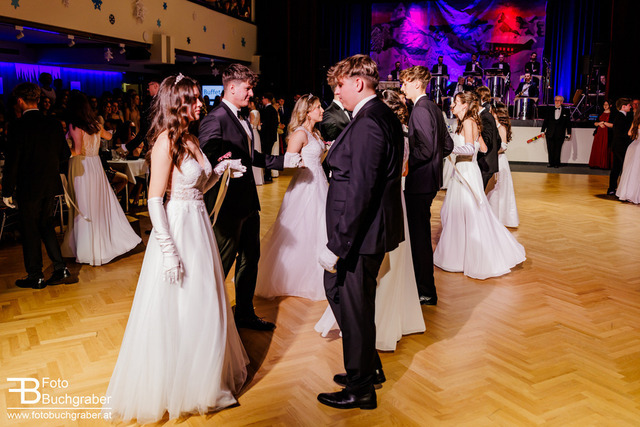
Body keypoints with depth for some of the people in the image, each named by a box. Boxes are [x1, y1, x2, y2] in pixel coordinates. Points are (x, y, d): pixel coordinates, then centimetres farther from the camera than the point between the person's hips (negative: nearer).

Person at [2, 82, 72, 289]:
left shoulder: (17, 126, -13)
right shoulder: (54, 124, 1)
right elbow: (65, 154, 7)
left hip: (28, 187, -5)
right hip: (51, 185, 5)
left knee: (30, 231, 7)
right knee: (46, 226, 19)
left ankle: (35, 277, 17)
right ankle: (61, 269, 14)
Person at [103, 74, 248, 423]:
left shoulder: (190, 139, 10)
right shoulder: (166, 142, -15)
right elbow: (155, 201, -18)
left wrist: (220, 170, 3)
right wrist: (169, 251, -21)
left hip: (198, 227, 9)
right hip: (176, 229, -9)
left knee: (202, 307, 19)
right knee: (175, 311, 5)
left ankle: (200, 378, 39)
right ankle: (172, 385, 26)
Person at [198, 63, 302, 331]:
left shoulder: (241, 118, 12)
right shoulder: (215, 120, -17)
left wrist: (284, 160, 14)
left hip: (247, 203, 10)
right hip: (228, 206, -10)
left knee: (250, 259, 18)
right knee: (221, 265, 4)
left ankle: (245, 314, 35)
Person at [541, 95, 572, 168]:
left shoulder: (565, 111, 7)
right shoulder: (550, 111, 12)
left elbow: (568, 123, 7)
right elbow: (545, 121, 12)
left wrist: (568, 133, 1)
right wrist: (543, 131, 5)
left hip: (560, 134, -2)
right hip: (550, 134, 2)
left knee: (557, 149, -2)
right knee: (550, 149, 0)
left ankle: (556, 163, 6)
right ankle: (551, 163, 9)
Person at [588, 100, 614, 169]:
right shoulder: (601, 114, 16)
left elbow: (612, 125, -9)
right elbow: (595, 123, 14)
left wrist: (604, 122, -9)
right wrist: (600, 124, -6)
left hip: (606, 134, -5)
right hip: (598, 133, 5)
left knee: (605, 149, -7)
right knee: (597, 149, -1)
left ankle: (604, 165, -3)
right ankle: (596, 164, 2)